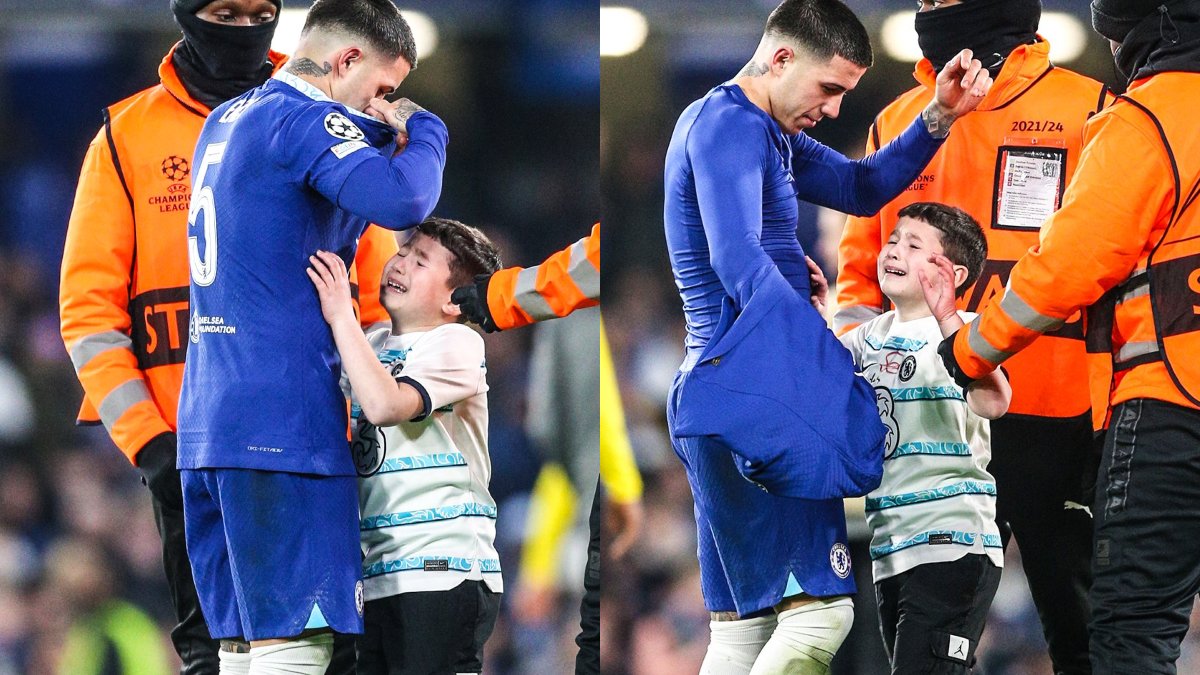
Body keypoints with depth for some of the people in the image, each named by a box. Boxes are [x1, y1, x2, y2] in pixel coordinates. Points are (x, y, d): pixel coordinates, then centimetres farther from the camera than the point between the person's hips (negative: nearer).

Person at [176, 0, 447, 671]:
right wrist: (422, 129, -5)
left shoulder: (224, 122, 20)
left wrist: (382, 133, 16)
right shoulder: (306, 119, -9)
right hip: (283, 424, -9)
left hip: (206, 419, 9)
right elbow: (401, 201, -25)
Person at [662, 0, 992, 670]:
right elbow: (738, 262, -24)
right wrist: (837, 362, -27)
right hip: (754, 400, -11)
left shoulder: (768, 133, 22)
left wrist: (941, 115, 9)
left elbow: (861, 187, 26)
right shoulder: (728, 124, -12)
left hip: (716, 404, 11)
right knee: (818, 609, -14)